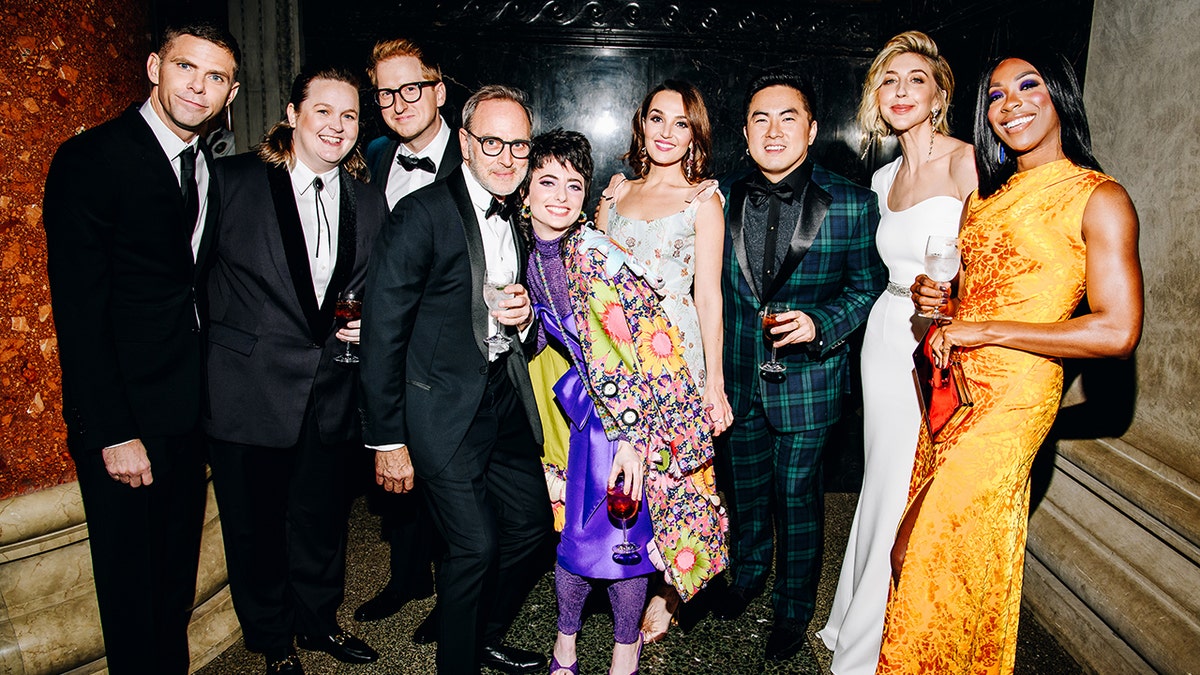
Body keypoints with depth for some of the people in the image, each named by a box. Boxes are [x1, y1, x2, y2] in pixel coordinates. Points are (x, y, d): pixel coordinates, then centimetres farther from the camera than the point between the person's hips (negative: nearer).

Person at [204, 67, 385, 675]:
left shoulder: (369, 204, 7)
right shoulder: (233, 180, -5)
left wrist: (365, 324, -4)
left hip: (331, 391, 3)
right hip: (249, 390, -3)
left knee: (322, 519, 18)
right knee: (256, 526, 12)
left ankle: (319, 623, 42)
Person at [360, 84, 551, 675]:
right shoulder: (422, 214, -14)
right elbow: (382, 332, -15)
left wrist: (525, 313, -7)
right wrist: (387, 439, -14)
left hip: (507, 398, 7)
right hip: (445, 406, -7)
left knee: (532, 525, 13)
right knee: (475, 544, -6)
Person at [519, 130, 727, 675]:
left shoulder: (594, 256, -20)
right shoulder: (529, 253, 0)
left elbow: (625, 355, -21)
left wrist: (630, 438, -21)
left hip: (637, 406, -5)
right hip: (589, 403, 5)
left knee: (620, 531, 3)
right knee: (576, 525, 11)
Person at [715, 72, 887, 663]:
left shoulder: (852, 204, -10)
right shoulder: (724, 199, -1)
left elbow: (867, 284, -2)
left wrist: (819, 323, -20)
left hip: (807, 377, -3)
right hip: (738, 374, 3)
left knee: (797, 495, 10)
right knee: (745, 484, 21)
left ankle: (793, 608, 34)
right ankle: (748, 572, 48)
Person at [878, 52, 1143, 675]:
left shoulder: (1099, 199, -7)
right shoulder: (985, 196, 14)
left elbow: (1118, 331, -15)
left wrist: (984, 331, -15)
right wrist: (935, 298, 1)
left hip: (1012, 399, -6)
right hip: (953, 387, 6)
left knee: (929, 550, -2)